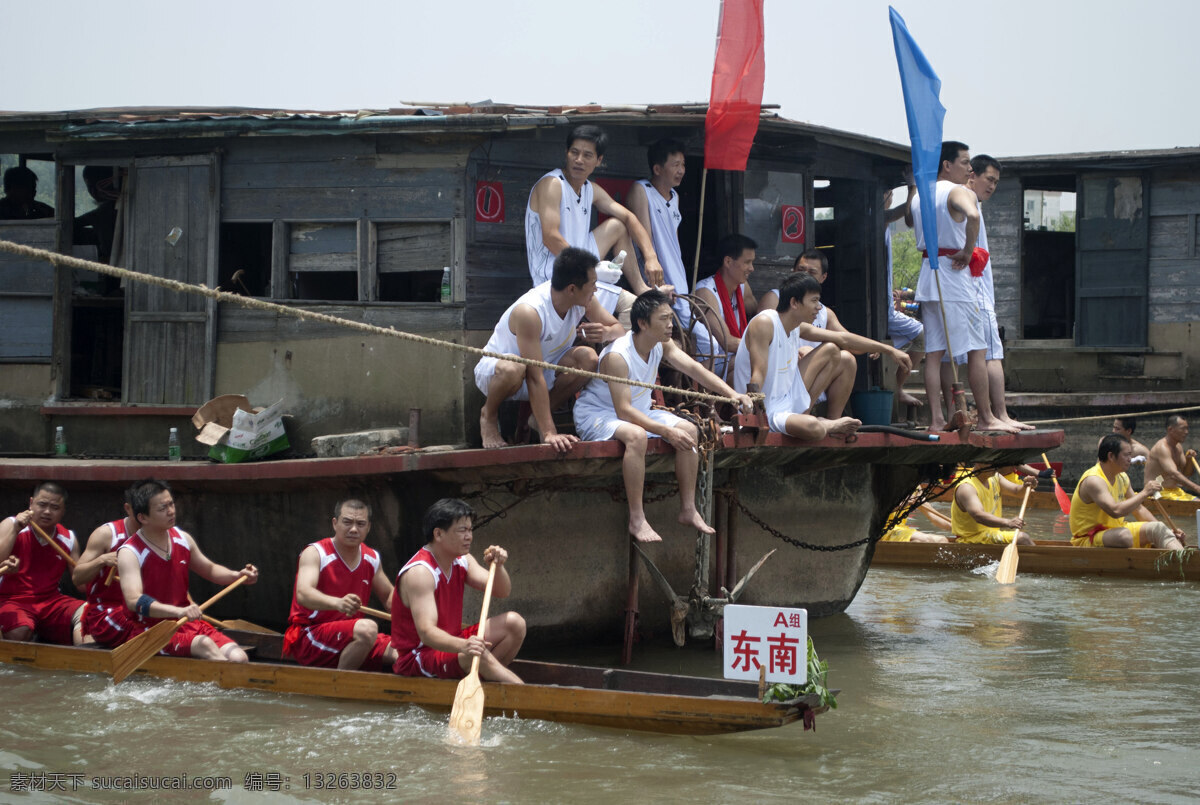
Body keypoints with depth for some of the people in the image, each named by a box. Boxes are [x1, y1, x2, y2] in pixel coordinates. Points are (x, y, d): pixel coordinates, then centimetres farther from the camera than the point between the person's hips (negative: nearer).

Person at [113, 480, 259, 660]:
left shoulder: (183, 539, 9)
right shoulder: (129, 553, -12)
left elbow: (209, 569, 28)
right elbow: (134, 601, -28)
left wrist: (237, 576, 6)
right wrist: (178, 611, -41)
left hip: (187, 625, 7)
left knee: (239, 658, -19)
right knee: (204, 645, -34)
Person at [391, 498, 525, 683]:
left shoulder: (462, 561, 6)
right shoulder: (419, 572, -23)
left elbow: (502, 592, 7)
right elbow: (426, 632, -34)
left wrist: (498, 566, -15)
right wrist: (462, 646, -52)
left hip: (450, 642, 10)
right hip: (417, 656, -10)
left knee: (514, 623, -1)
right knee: (477, 654, -36)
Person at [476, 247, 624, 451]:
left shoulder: (583, 300, -15)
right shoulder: (529, 312, -35)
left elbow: (619, 330, -3)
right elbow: (535, 378, -37)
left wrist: (606, 332, -30)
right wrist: (549, 433, -41)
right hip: (493, 370, -6)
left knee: (587, 358, -22)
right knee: (513, 369, -42)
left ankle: (539, 415, -2)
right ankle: (489, 415, -8)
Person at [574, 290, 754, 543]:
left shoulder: (662, 344, -4)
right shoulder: (617, 356, -29)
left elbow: (694, 369, -8)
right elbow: (624, 412, -33)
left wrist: (733, 394, -22)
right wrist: (667, 431, -37)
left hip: (637, 411, 9)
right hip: (596, 415, -9)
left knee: (688, 430, -7)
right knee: (636, 435, -38)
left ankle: (688, 509, -2)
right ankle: (636, 519, -34)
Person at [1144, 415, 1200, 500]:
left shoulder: (1178, 447, 13)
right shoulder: (1162, 448, -17)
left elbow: (1186, 473, 19)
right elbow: (1174, 474, -30)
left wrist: (1189, 459, -3)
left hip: (1175, 489, 9)